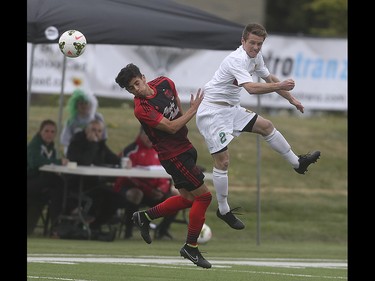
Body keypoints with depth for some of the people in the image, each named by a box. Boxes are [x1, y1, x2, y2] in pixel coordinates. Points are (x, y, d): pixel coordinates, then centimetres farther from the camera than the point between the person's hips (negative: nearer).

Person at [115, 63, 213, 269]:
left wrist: (184, 116, 13)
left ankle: (144, 216, 30)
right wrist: (193, 110, -19)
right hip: (173, 155, -8)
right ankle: (190, 247, 6)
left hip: (185, 147, 8)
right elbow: (171, 127, -25)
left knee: (188, 198, 17)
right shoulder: (141, 109, -24)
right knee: (203, 196, -6)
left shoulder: (164, 83, -3)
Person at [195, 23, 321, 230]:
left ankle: (297, 163, 31)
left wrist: (291, 99, 21)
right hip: (212, 112, -10)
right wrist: (280, 86, -42)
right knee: (222, 161, -9)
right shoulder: (238, 60, -26)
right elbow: (251, 88, -40)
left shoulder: (256, 57, 4)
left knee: (266, 126, 17)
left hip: (231, 108, 10)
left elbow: (269, 79, 21)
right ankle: (223, 211, 2)